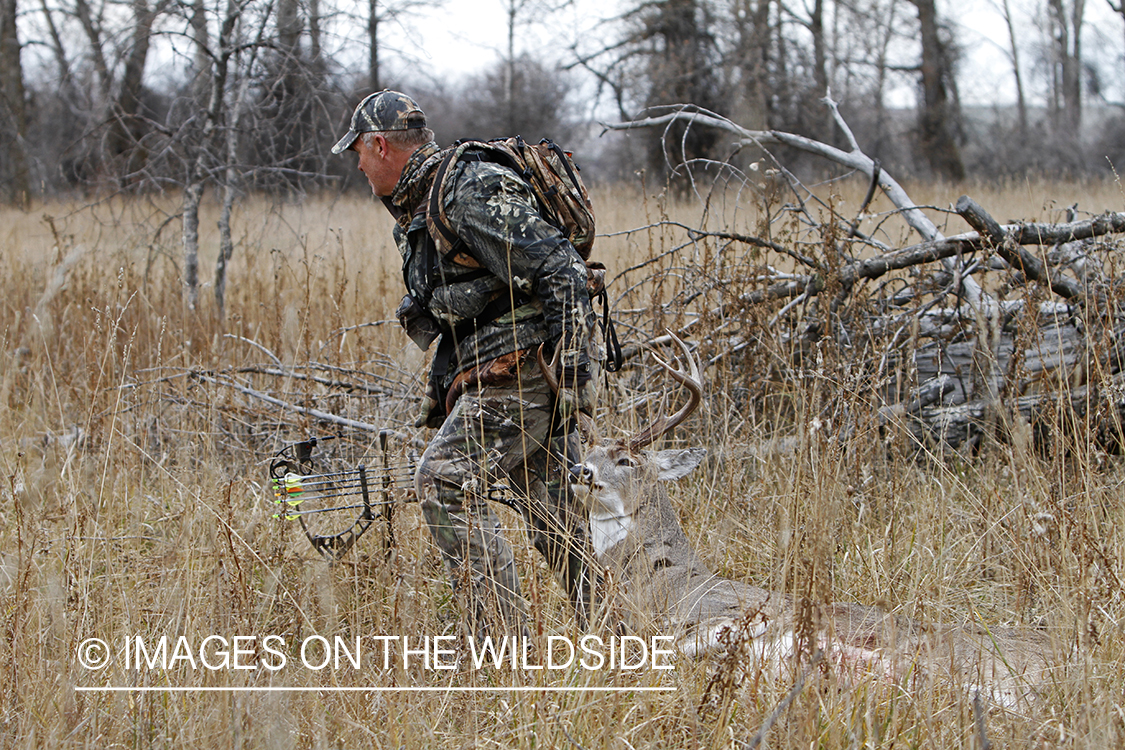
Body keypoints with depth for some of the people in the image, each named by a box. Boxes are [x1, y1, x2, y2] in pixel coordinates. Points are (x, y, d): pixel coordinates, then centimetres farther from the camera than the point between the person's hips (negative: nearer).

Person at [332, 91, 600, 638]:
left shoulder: (473, 193, -16)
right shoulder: (418, 208, 17)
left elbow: (561, 271, -21)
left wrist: (574, 368, -23)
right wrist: (442, 387, 26)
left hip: (519, 369, -10)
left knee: (445, 481, -14)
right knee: (555, 508, 10)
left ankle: (502, 638, -14)